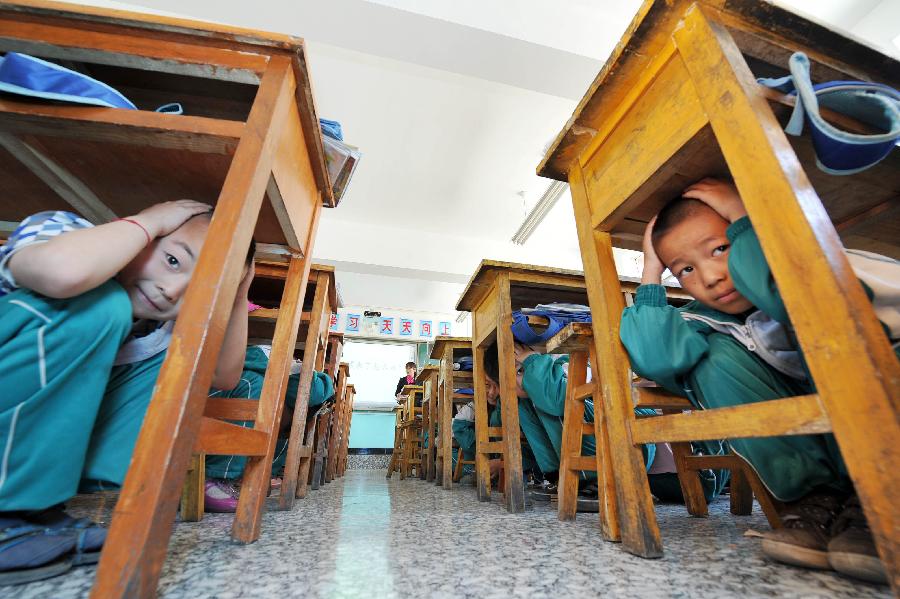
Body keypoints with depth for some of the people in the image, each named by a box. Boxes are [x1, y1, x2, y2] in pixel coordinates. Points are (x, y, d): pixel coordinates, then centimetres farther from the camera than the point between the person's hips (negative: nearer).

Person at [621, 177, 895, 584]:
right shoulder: (703, 322, -8)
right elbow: (653, 359, -30)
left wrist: (744, 221, -28)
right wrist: (651, 272, -21)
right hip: (790, 442, 3)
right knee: (718, 356, -24)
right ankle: (815, 495, -11)